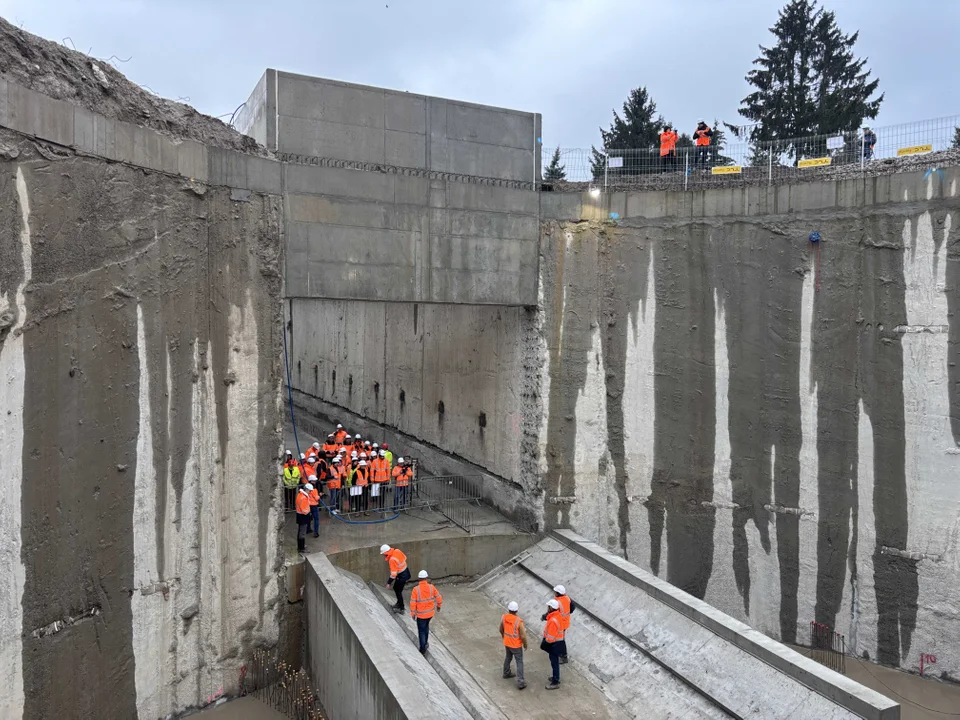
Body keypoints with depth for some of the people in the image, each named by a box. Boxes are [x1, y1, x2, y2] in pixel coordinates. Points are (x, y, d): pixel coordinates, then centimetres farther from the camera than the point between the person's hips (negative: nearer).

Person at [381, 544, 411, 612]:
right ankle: (399, 603, 39)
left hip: (401, 576, -9)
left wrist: (389, 583, -17)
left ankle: (401, 608, 19)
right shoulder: (396, 551, -7)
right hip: (405, 571, 9)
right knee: (396, 588, 24)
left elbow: (393, 573, -27)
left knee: (398, 591, 6)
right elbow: (404, 557, 10)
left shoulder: (392, 560, -31)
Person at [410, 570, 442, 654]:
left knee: (421, 631, 14)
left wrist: (412, 613, -2)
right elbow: (439, 598, -5)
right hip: (430, 612, 3)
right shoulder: (431, 587, -14)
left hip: (421, 614, -3)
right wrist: (438, 606, 14)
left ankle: (423, 649, 20)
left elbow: (413, 603, -16)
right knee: (426, 626, 29)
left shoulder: (416, 589, -21)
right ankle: (425, 643, 39)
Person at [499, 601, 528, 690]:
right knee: (519, 662, 6)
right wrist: (525, 644, -3)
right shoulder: (519, 621, -28)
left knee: (508, 658, 28)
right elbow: (523, 636, -21)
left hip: (506, 643, 6)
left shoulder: (504, 617, -12)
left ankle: (506, 673, 47)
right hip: (516, 645, -5)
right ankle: (520, 682, 5)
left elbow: (501, 630, 4)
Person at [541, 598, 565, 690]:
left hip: (554, 644, -9)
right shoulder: (556, 615, -2)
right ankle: (556, 677, 41)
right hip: (557, 642, 9)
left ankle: (555, 682, 18)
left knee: (554, 662, 5)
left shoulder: (553, 620, -33)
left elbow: (551, 637, -29)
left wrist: (545, 642, -12)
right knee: (554, 661, 24)